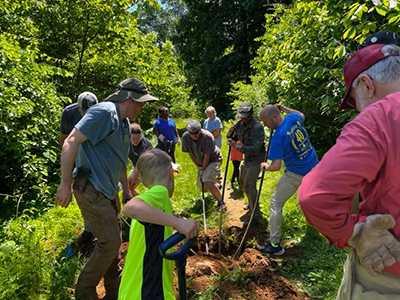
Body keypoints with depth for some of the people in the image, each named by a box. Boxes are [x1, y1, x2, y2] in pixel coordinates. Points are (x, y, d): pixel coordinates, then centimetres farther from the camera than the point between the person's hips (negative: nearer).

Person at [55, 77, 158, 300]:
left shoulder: (125, 123, 13)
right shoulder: (104, 112, -16)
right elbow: (71, 143, -22)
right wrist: (65, 184, -22)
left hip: (107, 190, 10)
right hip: (90, 188, -10)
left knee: (114, 240, 18)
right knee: (110, 242, -7)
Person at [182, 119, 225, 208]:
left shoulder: (207, 137, -32)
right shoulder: (185, 137, -18)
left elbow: (207, 156, -24)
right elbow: (190, 154, -5)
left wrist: (203, 170, -16)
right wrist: (199, 167, -2)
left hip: (214, 160, -6)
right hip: (201, 162, 6)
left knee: (206, 179, -28)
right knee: (201, 186, 8)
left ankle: (221, 202, -16)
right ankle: (217, 185, 41)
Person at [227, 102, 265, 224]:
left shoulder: (257, 127, -27)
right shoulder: (239, 124, -4)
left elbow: (256, 148, -32)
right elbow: (235, 139, 8)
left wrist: (238, 147, -34)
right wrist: (229, 136, -15)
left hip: (256, 158, -8)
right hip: (247, 157, 9)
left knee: (249, 185, -14)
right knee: (242, 181, 21)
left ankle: (256, 215, -4)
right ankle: (251, 203, 44)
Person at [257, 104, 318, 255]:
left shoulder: (278, 137, -26)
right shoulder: (293, 118, -6)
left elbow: (276, 166, -27)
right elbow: (302, 115, 22)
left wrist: (265, 166, -6)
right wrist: (283, 108, 23)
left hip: (296, 175, -7)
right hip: (313, 168, 8)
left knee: (275, 203, 2)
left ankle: (275, 245, 6)